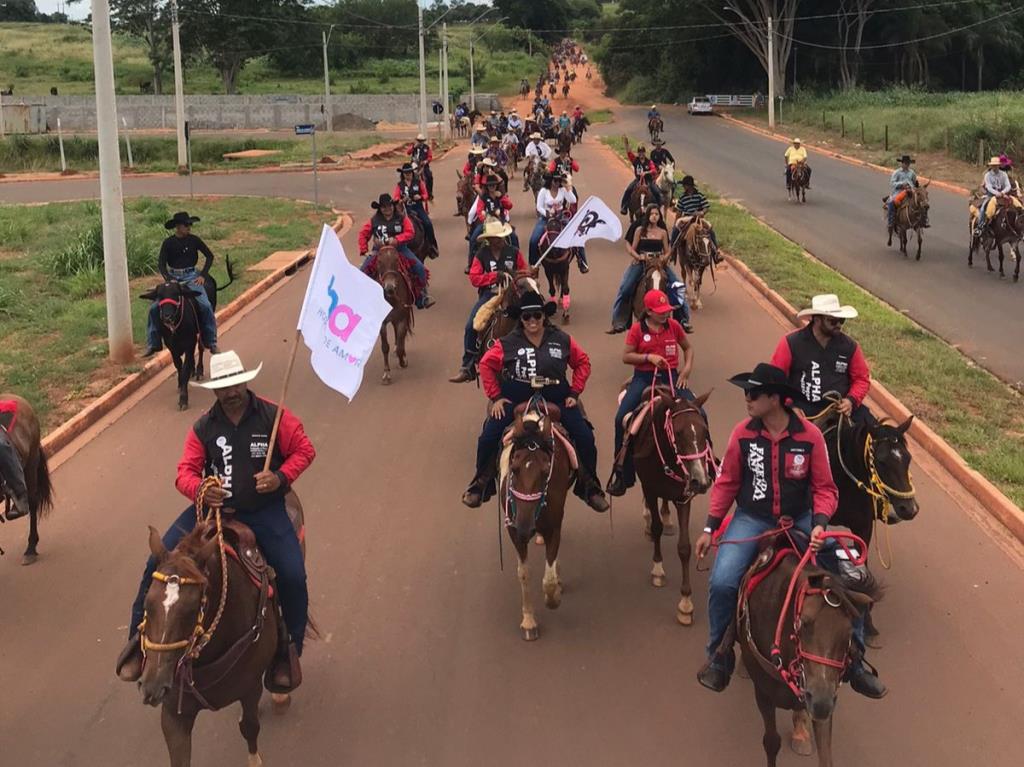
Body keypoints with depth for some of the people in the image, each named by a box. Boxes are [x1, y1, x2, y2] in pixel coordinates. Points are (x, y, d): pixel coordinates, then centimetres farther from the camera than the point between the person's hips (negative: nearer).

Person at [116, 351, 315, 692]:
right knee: (159, 561, -11)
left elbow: (304, 449, 0)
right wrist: (199, 489, -24)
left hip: (265, 510, -2)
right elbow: (186, 471, -1)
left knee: (293, 576, -18)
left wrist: (281, 477, -18)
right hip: (215, 507, 2)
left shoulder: (274, 416, -7)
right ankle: (139, 638, 6)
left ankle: (287, 653, 6)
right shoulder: (204, 428, 0)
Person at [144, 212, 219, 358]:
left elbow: (210, 256, 7)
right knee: (155, 307, -11)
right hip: (173, 277, 1)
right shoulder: (168, 243, -1)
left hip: (191, 277, -1)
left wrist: (203, 275, -2)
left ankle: (211, 342, -7)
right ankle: (152, 344, 2)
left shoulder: (194, 240, 1)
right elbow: (161, 264, -2)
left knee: (205, 306, -22)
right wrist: (169, 279, -17)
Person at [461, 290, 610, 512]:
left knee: (585, 437, -9)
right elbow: (486, 364, 4)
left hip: (556, 398, 1)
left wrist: (575, 393, 0)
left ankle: (589, 486, 13)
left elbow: (582, 362, 9)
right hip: (516, 398, -1)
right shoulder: (508, 343, -4)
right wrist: (495, 397, -3)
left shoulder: (562, 340, 0)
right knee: (488, 437, -12)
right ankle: (481, 483, 12)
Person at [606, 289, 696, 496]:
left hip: (670, 376, 2)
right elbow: (626, 357, -1)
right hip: (644, 377, -2)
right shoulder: (638, 329, -1)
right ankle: (621, 471, -8)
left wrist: (687, 369, 2)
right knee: (622, 417, -22)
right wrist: (648, 357, -15)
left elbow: (688, 348, 19)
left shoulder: (674, 326, 5)